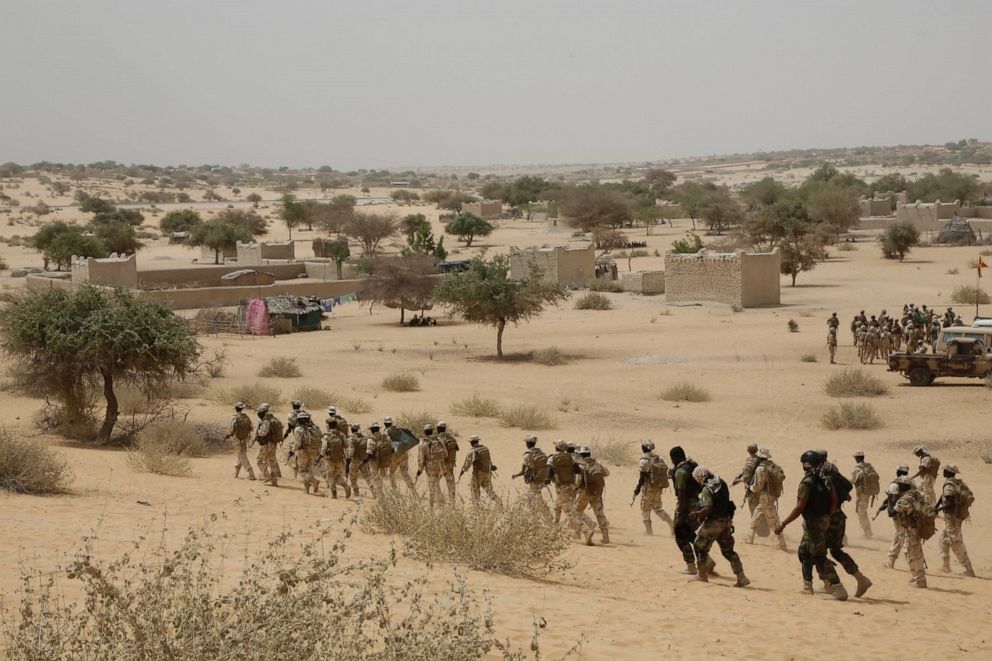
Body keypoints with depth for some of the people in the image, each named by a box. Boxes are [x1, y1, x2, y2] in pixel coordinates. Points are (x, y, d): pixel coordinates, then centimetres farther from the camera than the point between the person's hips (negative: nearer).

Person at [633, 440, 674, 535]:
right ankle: (671, 523, 0)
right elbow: (665, 471, 9)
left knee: (645, 509, 8)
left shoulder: (644, 460, -14)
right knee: (658, 508, 17)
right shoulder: (659, 458, 6)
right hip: (659, 488, 7)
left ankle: (648, 530, 11)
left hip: (649, 488, -7)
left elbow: (642, 476, -16)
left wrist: (637, 489, -10)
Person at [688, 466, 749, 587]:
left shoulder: (707, 489, -19)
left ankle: (702, 574, 20)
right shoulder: (722, 484, 7)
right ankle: (741, 577, 5)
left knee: (700, 546, 12)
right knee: (728, 550, 12)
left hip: (714, 522, -8)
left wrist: (696, 514, -11)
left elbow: (708, 509, -27)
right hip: (726, 520, 8)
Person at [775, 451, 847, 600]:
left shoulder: (807, 482, -18)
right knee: (804, 552, 22)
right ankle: (807, 586, 29)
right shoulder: (824, 479, 6)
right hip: (823, 520, 9)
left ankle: (838, 590, -13)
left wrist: (783, 524, -15)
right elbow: (834, 500, 8)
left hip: (813, 522, -9)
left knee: (819, 557, -7)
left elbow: (799, 508, -21)